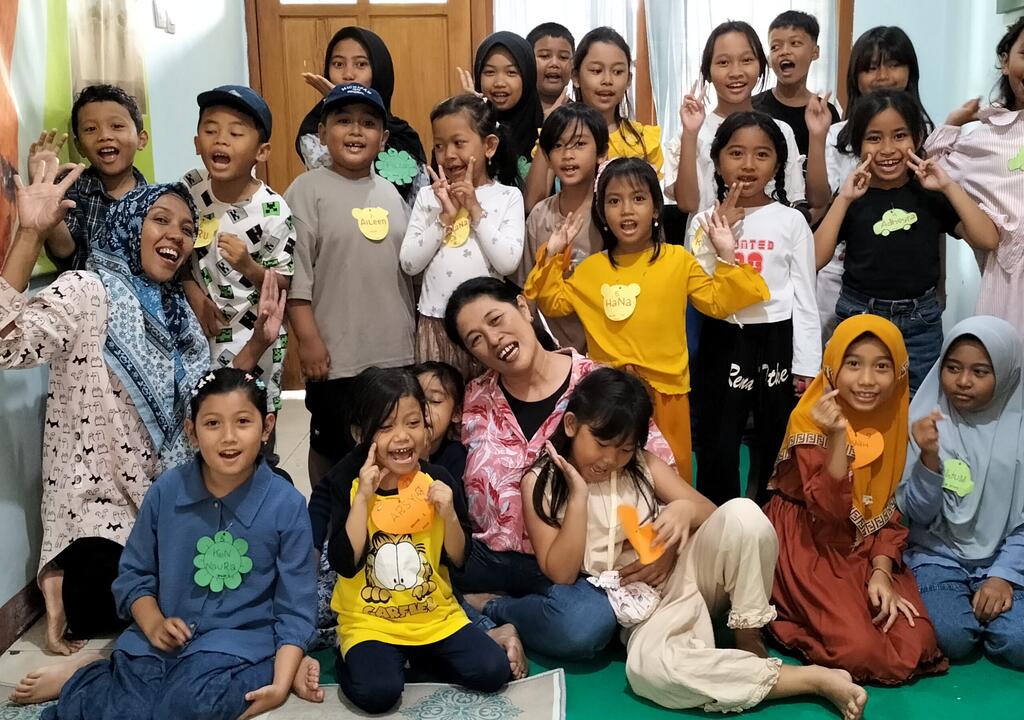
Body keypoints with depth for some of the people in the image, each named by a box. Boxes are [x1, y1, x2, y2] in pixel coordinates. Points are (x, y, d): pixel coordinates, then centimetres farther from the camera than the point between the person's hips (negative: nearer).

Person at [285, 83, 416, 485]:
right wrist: (308, 339, -15)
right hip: (337, 355, -5)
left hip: (397, 352, 5)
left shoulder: (390, 192, 10)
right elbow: (295, 273, -11)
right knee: (336, 452, 8)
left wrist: (417, 335, 15)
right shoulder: (308, 190, -7)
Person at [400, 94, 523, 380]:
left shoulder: (508, 196, -1)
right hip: (436, 319, 2)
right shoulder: (428, 196, 4)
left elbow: (508, 262, -12)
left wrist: (475, 209, -11)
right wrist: (445, 217, -10)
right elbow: (409, 264, -3)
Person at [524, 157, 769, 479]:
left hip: (665, 389, -2)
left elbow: (717, 303, 2)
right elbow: (552, 304, 14)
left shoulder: (678, 260, 1)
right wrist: (552, 256, 5)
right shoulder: (591, 267, 7)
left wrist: (726, 258, -9)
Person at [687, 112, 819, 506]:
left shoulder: (791, 222, -1)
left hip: (777, 342, 0)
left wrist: (806, 364, -3)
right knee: (717, 448, 7)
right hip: (722, 343, 1)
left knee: (776, 449, 11)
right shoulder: (705, 221, 2)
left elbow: (804, 298, 0)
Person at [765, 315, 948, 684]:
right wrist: (837, 435, -35)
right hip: (809, 546, -5)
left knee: (916, 645, -12)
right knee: (861, 650, -21)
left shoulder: (895, 419, 0)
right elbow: (829, 509, -24)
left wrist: (882, 571, -10)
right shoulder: (811, 419, -16)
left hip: (866, 547, 6)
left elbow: (890, 508, 5)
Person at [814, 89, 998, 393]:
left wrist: (949, 186, -14)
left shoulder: (932, 194, 0)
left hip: (920, 322, 1)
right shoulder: (852, 198, -2)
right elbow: (816, 258, -13)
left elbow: (988, 240, -11)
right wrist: (843, 199, -18)